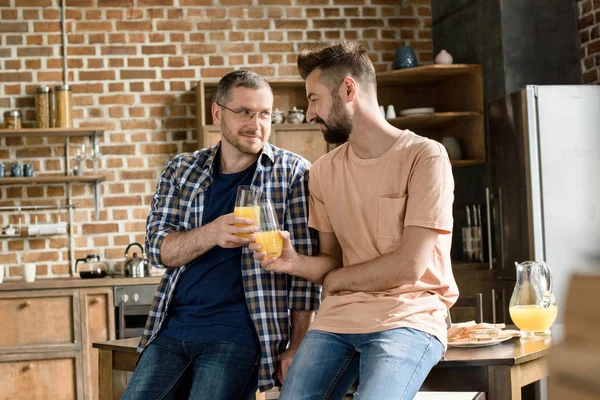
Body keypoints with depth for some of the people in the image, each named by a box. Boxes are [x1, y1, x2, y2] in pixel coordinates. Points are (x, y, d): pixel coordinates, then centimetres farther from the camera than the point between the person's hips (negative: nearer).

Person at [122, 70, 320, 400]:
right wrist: (211, 234, -20)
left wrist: (296, 347, -11)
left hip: (238, 333, -4)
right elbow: (158, 248, 1)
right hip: (172, 326, 4)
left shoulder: (292, 173, -2)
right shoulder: (182, 169, 9)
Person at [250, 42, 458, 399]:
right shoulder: (324, 171, 12)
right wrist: (295, 262, -10)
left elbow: (409, 265, -12)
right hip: (337, 319, 5)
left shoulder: (425, 156, -7)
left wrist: (333, 279, 0)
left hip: (408, 319, -5)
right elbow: (332, 262, 12)